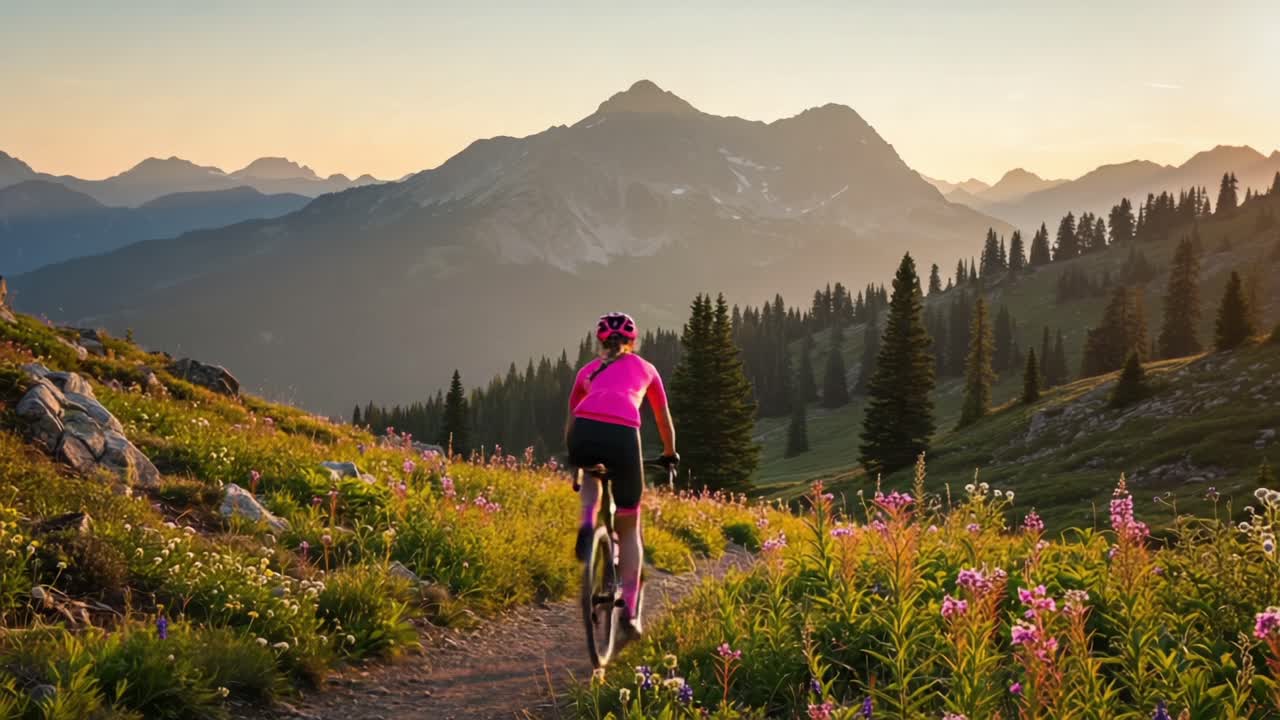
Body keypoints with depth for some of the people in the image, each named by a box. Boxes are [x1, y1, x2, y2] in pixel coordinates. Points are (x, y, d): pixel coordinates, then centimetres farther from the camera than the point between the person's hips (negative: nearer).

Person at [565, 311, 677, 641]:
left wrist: (572, 454, 53)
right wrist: (670, 454, 56)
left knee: (591, 473, 39)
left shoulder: (588, 370, 31)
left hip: (584, 432, 1)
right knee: (629, 528, 14)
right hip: (622, 434, -1)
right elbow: (664, 420, 40)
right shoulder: (645, 368, 30)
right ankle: (630, 612, 5)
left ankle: (588, 524, 10)